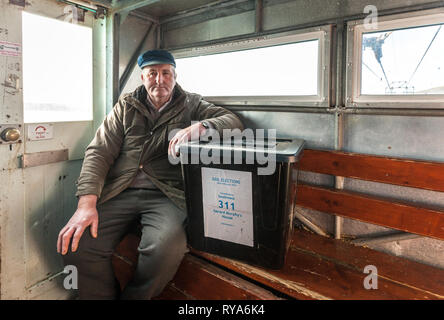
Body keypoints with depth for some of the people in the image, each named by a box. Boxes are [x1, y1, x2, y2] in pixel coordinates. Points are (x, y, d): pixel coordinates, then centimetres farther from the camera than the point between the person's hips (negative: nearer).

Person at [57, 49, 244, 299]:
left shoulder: (191, 105, 14)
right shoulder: (126, 106, 17)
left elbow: (234, 122, 3)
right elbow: (99, 152, 7)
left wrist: (199, 127, -19)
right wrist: (87, 203, -9)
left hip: (165, 194, -2)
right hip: (120, 193, 3)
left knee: (167, 247, -31)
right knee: (76, 244, -21)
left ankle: (133, 296, -1)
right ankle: (106, 296, 8)